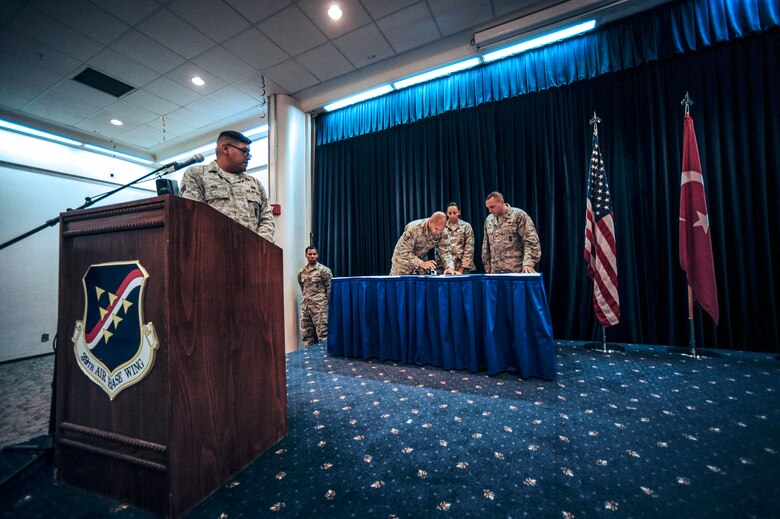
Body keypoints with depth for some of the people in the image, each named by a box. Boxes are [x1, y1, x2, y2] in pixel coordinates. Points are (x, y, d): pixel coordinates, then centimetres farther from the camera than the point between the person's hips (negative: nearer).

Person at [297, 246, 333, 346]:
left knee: (322, 334, -5)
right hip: (305, 306, 6)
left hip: (319, 306, -5)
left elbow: (330, 289, -5)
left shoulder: (324, 270, -5)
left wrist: (327, 304, -5)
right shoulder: (301, 272, 11)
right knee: (306, 335, 11)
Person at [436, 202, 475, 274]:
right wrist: (449, 267, -15)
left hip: (462, 267, 0)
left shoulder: (466, 226, 4)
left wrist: (462, 268, -8)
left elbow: (469, 249, -1)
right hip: (444, 267, 0)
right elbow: (441, 249, -3)